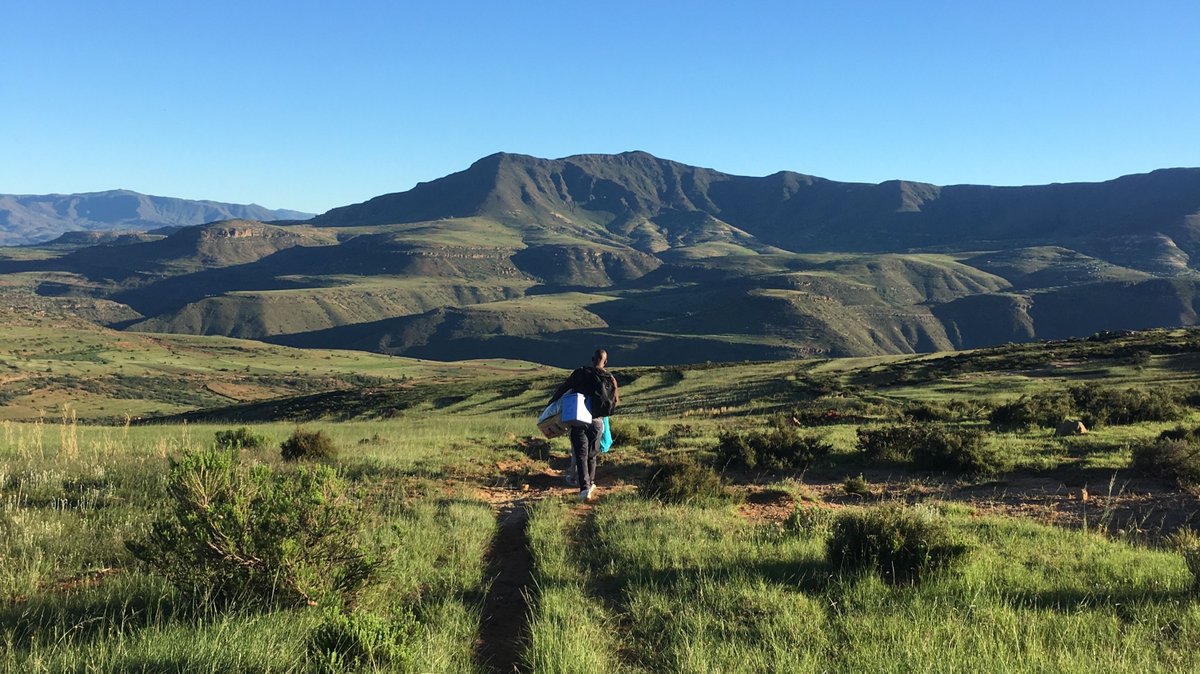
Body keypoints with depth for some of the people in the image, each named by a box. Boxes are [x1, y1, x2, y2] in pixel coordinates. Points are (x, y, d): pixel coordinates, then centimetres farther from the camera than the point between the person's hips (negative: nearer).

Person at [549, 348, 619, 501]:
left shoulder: (580, 373, -1)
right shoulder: (610, 379, 2)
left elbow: (563, 388, 0)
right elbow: (613, 402, 9)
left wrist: (552, 401, 15)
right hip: (597, 421, 2)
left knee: (581, 455, -2)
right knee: (592, 454, 19)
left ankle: (584, 487, -15)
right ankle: (590, 483, 29)